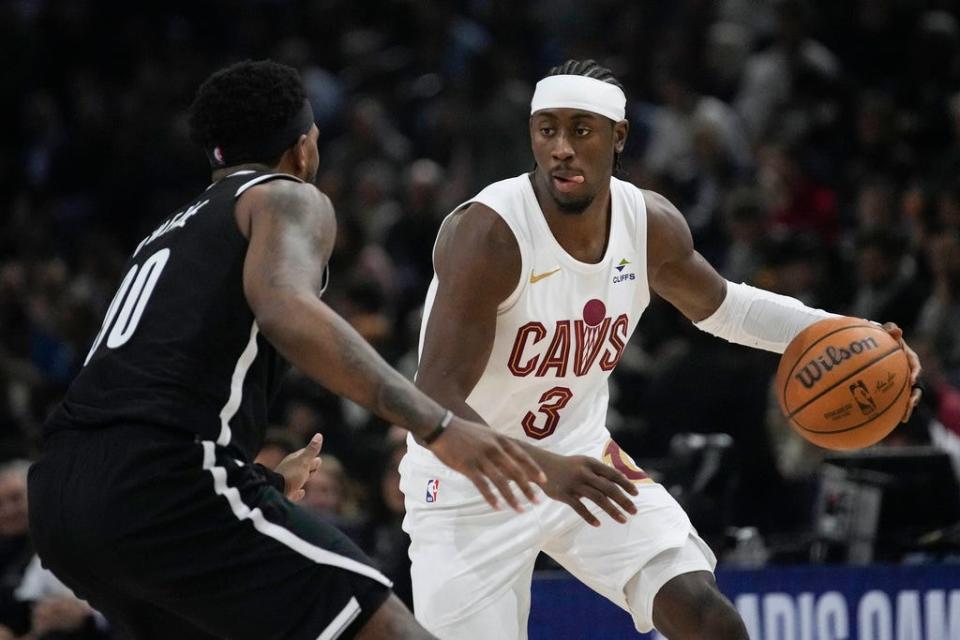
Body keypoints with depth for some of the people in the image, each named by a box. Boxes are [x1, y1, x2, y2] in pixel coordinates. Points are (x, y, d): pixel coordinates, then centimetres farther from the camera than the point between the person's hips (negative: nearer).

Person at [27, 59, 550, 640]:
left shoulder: (168, 236, 33)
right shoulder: (288, 199, 10)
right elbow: (286, 309, -15)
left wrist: (270, 483, 54)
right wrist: (438, 427, -21)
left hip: (59, 498, 8)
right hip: (162, 486, -8)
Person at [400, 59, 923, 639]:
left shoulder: (652, 225, -6)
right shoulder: (487, 233, -26)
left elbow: (721, 306, 16)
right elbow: (434, 402, -31)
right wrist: (542, 468, -47)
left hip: (577, 457, 5)